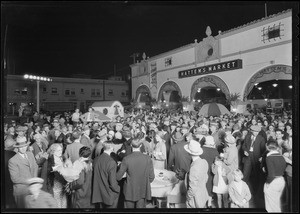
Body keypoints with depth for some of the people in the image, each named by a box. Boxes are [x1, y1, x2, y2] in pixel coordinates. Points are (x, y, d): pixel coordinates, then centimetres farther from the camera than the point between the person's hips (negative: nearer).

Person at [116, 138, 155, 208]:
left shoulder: (126, 159, -15)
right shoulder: (148, 158, -11)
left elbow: (118, 177, -8)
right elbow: (151, 177, -4)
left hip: (130, 191, -1)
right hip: (143, 192, 1)